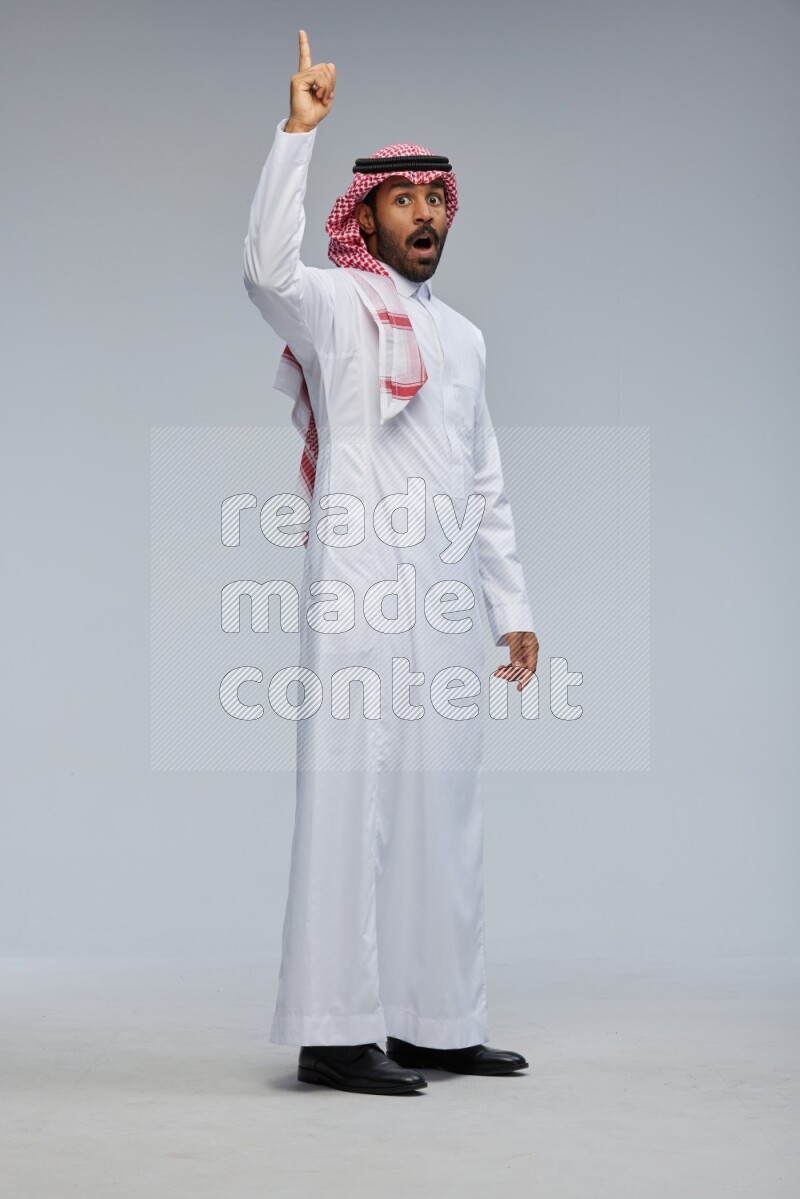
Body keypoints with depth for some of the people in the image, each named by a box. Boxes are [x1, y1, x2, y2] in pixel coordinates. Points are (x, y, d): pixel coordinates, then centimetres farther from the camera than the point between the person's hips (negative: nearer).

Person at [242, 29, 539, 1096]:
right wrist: (298, 131, -27)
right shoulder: (333, 302, 2)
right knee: (354, 798, -8)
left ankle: (434, 1022, 15)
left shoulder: (463, 336, 22)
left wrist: (513, 608, 17)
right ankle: (336, 1031, -5)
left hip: (446, 605, 7)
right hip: (360, 596, -7)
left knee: (444, 805, 7)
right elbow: (266, 269, -23)